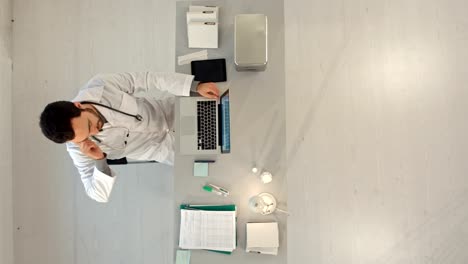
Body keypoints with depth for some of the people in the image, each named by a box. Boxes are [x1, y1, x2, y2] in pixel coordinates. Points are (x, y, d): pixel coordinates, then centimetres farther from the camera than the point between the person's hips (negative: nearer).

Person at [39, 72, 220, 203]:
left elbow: (145, 79, -21)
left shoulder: (100, 85, -30)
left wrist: (195, 86, -26)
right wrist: (99, 160, -39)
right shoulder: (79, 150, -25)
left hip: (167, 109, 2)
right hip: (161, 147, -1)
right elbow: (99, 195, -19)